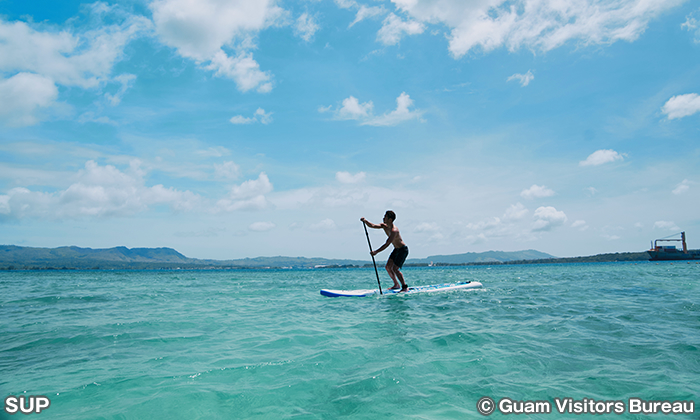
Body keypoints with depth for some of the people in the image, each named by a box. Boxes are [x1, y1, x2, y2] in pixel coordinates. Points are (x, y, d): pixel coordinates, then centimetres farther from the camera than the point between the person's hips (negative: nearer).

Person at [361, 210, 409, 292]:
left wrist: (376, 252, -39)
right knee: (388, 267, 8)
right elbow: (372, 226, -7)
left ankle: (405, 287, -3)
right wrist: (365, 221, -26)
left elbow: (387, 244, -36)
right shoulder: (384, 226, -2)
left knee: (395, 269, -15)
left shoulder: (394, 230, -29)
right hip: (396, 249, 9)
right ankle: (396, 285, 22)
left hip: (403, 250, -9)